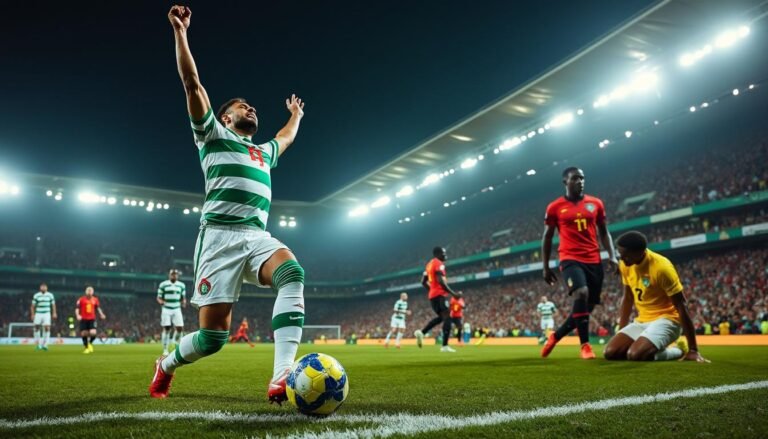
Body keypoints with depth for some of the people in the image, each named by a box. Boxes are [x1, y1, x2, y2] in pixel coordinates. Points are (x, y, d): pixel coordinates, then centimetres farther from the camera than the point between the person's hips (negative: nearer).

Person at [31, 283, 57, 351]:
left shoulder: (50, 295, 5)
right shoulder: (36, 295, 1)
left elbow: (53, 304, 11)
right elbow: (32, 306, 4)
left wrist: (54, 313, 3)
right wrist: (32, 315, -3)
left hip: (47, 314, 0)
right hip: (38, 314, 0)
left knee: (47, 328, -13)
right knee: (37, 328, 0)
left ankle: (45, 344, -7)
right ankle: (38, 344, 15)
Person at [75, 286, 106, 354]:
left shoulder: (95, 299, 7)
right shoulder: (81, 299, 0)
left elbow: (98, 308, 16)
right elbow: (77, 308, -2)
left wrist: (101, 314, 1)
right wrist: (77, 315, -19)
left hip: (92, 319, 1)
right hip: (83, 319, -1)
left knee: (93, 333, -14)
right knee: (84, 334, 3)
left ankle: (90, 343, 18)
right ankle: (87, 348, 22)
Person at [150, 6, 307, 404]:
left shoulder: (264, 152, 30)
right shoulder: (214, 135, 14)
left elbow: (287, 137, 51)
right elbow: (192, 84, 6)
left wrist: (295, 115, 61)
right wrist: (180, 32, 3)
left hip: (258, 238, 5)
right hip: (221, 237, -5)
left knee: (292, 274, -30)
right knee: (212, 336, -6)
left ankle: (281, 381, -38)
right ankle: (167, 365, 29)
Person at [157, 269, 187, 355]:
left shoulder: (181, 285, 9)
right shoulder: (163, 284, 0)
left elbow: (183, 298, 14)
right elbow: (159, 297, 2)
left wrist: (184, 302, -8)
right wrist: (161, 301, -20)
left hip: (177, 309, 2)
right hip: (166, 310, -2)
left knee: (180, 328, -6)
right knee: (166, 328, -4)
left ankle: (176, 343, 22)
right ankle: (165, 349, 5)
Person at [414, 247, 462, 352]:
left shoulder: (429, 264, 19)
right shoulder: (439, 264, -10)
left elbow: (423, 282, 21)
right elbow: (440, 281, -22)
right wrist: (453, 293, -19)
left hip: (432, 295, 9)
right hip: (440, 295, -9)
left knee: (441, 317, 20)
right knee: (447, 318, -7)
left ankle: (421, 332, 7)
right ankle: (445, 346, -12)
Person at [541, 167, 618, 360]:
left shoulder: (596, 203, 10)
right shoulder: (554, 207, 2)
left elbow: (604, 232, 17)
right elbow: (547, 237, 8)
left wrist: (612, 256, 2)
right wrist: (546, 267, 6)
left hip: (594, 260, 4)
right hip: (571, 259, -4)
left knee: (588, 306, 6)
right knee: (581, 294, -29)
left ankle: (555, 336, 27)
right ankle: (585, 345, -18)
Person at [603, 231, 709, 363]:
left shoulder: (661, 267, -21)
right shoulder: (626, 266, 0)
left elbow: (682, 308, -18)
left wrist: (693, 350, -18)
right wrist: (621, 334, 12)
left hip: (666, 320, -6)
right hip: (641, 321, 7)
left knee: (635, 355, -30)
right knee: (610, 352, -13)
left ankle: (679, 350, -1)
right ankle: (653, 350, 10)